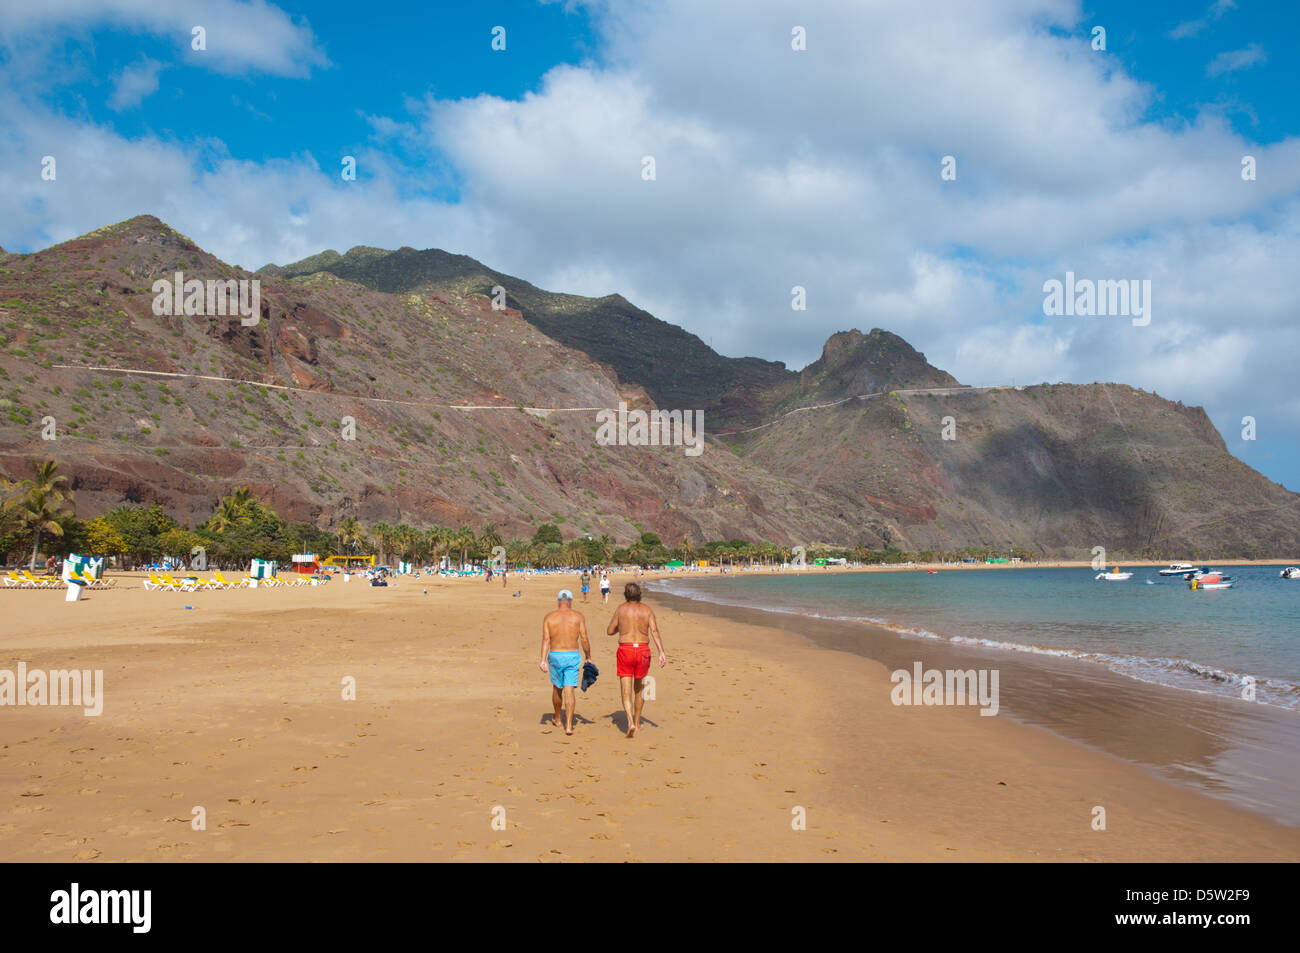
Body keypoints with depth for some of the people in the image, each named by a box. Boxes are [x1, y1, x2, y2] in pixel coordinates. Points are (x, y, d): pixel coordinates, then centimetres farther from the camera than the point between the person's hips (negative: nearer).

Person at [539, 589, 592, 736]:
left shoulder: (549, 617, 1)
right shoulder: (578, 616, -1)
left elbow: (546, 639, -9)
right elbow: (584, 640, -4)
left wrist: (543, 659, -15)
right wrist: (588, 657, 9)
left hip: (555, 656, 2)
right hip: (572, 656, -1)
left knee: (557, 688, 20)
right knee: (569, 690, -3)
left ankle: (557, 719, 37)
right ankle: (568, 726, -10)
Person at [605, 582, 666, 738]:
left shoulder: (621, 609, 2)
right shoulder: (647, 609, 4)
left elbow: (609, 631, 7)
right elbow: (654, 631, -8)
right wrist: (661, 653, -13)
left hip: (625, 650, -2)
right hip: (643, 649, 2)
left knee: (626, 691, 0)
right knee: (639, 688, 20)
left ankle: (631, 723, -19)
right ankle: (637, 723, 29)